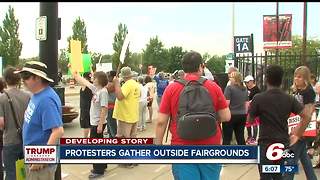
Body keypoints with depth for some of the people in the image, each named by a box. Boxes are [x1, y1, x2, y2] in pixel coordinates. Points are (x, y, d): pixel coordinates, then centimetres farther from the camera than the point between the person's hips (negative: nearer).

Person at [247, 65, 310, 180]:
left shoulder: (259, 98, -11)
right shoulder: (289, 99, 1)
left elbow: (250, 120, -3)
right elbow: (306, 117, -1)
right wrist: (297, 136, 6)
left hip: (266, 144, -4)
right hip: (284, 144, 4)